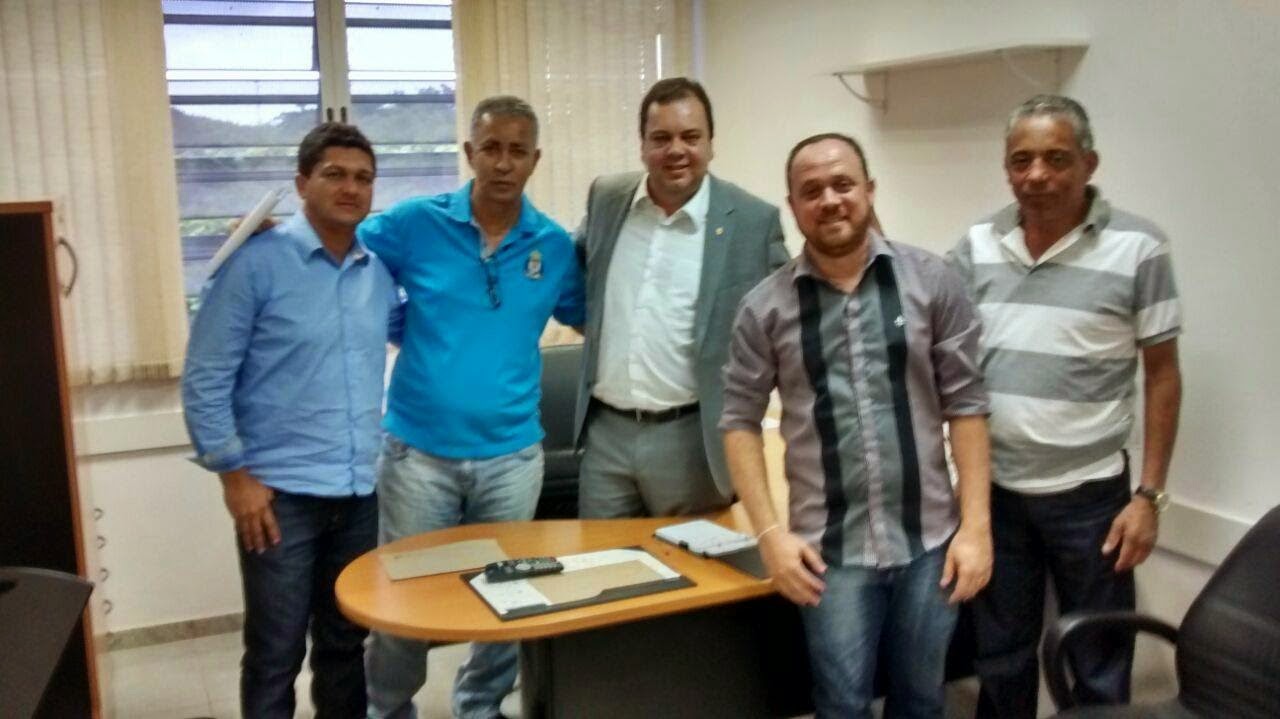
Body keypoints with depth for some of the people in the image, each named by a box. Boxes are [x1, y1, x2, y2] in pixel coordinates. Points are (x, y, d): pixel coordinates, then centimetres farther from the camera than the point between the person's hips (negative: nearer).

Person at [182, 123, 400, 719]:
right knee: (276, 652, 5)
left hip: (360, 492, 5)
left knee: (345, 642, 17)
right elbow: (204, 379, -8)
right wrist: (234, 474, -11)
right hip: (281, 492, -4)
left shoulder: (380, 268, 6)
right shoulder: (256, 262, -8)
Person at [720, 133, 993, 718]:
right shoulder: (765, 307, -3)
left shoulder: (932, 282, -2)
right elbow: (740, 421, 1)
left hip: (929, 539, 1)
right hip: (830, 548, -1)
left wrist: (976, 524, -5)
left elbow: (966, 404, -1)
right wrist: (770, 532, -5)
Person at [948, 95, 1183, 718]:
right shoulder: (977, 244, 1)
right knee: (1000, 657, 18)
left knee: (1100, 668, 13)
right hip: (993, 488, 3)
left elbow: (1162, 375, -5)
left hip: (1088, 492, -2)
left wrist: (1149, 494, -8)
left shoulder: (1138, 249, -8)